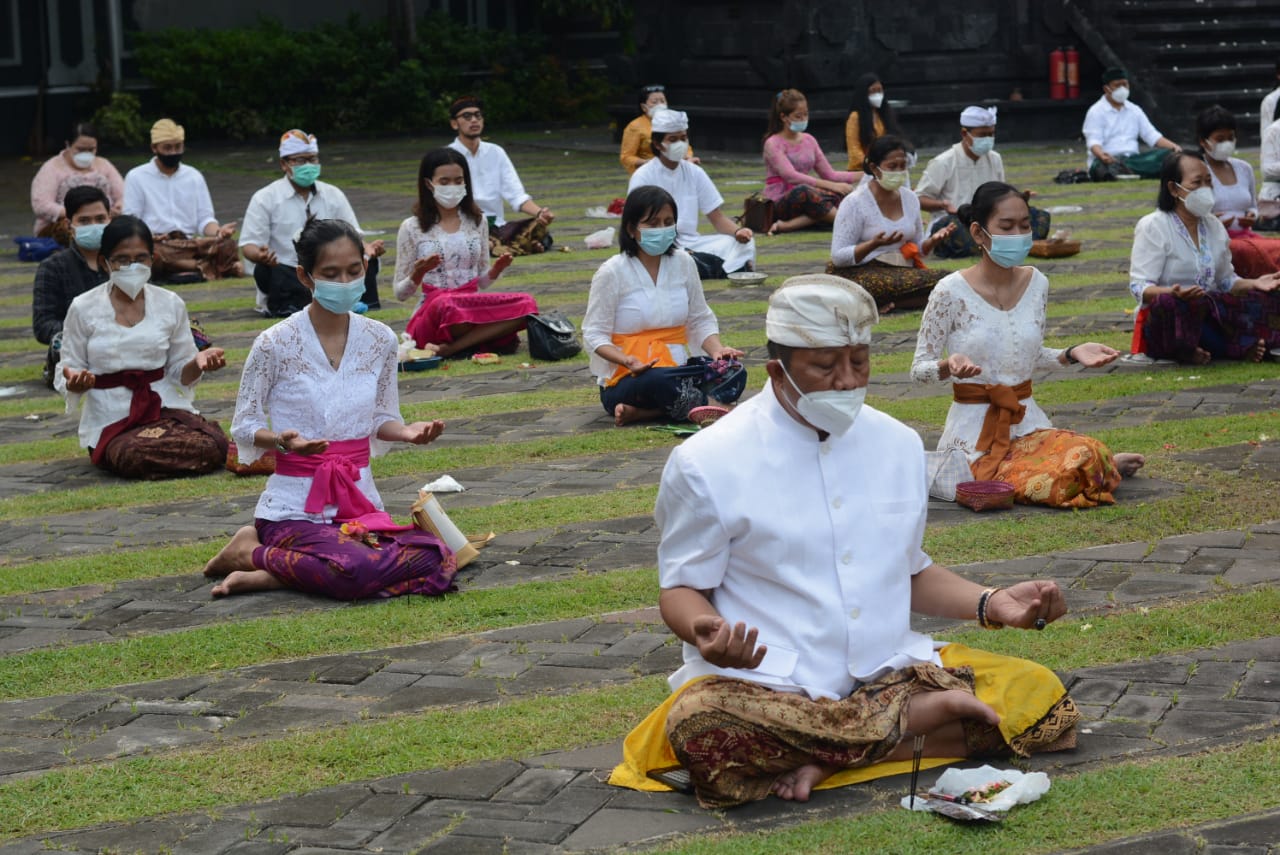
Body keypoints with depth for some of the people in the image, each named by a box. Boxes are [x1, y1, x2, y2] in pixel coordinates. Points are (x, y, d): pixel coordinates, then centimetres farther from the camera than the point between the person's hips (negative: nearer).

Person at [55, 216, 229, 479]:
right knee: (134, 455, -36)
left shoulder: (171, 304, 6)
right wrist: (75, 382, -19)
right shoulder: (83, 309, 0)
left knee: (214, 444, -29)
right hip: (111, 420, -2)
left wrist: (198, 363, -11)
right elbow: (69, 371, 5)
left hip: (165, 407, 2)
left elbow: (180, 373, 11)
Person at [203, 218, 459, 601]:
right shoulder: (275, 344, -8)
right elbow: (244, 426, -1)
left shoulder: (380, 340, 4)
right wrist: (282, 439, -22)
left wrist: (407, 432, -7)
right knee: (358, 570, -35)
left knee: (436, 563, -23)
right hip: (296, 507, -6)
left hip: (359, 501, 6)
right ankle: (250, 552, -3)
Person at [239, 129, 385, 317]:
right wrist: (260, 255, -27)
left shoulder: (333, 195, 15)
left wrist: (367, 247, -12)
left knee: (368, 261, -20)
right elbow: (249, 245, -1)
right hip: (286, 275, -3)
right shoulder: (265, 199, 4)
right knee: (265, 272, -36)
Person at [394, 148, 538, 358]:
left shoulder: (477, 222, 15)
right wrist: (417, 275, -16)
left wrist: (495, 271, -3)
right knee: (446, 305, -43)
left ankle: (450, 348, -27)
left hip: (473, 308, 5)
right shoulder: (412, 228, 4)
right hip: (432, 311, -5)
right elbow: (400, 294, 5)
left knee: (526, 304, -28)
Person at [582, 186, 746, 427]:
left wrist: (717, 349, -10)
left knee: (733, 373, -23)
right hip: (625, 379, -6)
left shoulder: (683, 263, 8)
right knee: (660, 381, -41)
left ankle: (643, 412, -24)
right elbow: (594, 334, -7)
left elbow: (701, 320, 12)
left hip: (678, 368, 6)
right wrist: (627, 361, -26)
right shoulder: (611, 273, -6)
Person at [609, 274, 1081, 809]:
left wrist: (992, 604, 4)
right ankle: (920, 716, -21)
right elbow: (682, 589, 0)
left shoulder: (898, 445, 12)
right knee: (699, 725, -38)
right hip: (765, 683, -4)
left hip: (890, 669, 4)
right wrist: (707, 633, -24)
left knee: (1045, 702, -14)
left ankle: (831, 757, -17)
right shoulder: (705, 463, -3)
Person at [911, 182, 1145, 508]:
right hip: (974, 428, -4)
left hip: (1027, 420, 5)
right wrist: (950, 366, -28)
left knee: (1088, 455, -27)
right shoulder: (951, 292, -12)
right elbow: (919, 370, -6)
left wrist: (1072, 354, 1)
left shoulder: (1037, 284, 5)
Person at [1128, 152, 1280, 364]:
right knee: (1170, 303, -40)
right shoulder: (1152, 227, -6)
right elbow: (1140, 287, -15)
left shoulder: (1214, 226, 15)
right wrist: (1173, 293, -36)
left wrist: (1253, 283, -2)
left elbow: (1226, 281, 20)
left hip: (1210, 313, 6)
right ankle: (1241, 347, -27)